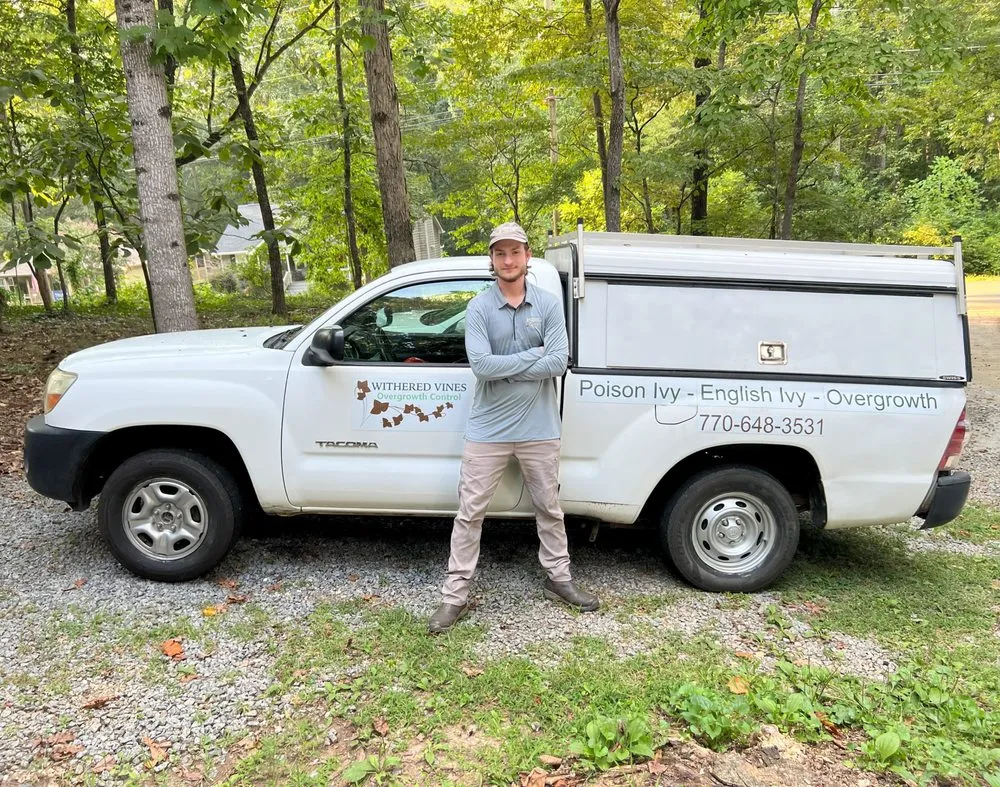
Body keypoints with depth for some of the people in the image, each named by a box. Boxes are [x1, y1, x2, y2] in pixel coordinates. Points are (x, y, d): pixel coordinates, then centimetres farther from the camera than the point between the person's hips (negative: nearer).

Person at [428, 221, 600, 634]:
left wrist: (503, 368, -14)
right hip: (488, 429, -1)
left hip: (539, 428, 2)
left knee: (549, 507, 16)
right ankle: (455, 595, 14)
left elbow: (559, 362, -12)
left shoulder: (548, 305, 0)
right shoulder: (478, 308, -4)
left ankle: (559, 579, 34)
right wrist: (533, 355, -14)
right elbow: (481, 365, -17)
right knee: (470, 512, 3)